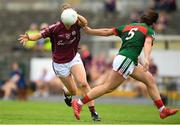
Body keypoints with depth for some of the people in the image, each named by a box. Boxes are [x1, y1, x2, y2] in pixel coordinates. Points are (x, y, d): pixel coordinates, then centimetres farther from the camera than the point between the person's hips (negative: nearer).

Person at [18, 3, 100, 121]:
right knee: (73, 91, 5)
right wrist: (29, 37, -39)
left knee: (83, 83, -19)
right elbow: (39, 35, -18)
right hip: (60, 63, -1)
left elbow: (84, 22, -35)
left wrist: (77, 16, -56)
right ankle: (66, 93, 45)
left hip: (74, 58, 1)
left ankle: (93, 111, -10)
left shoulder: (76, 24, -14)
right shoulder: (55, 28, -19)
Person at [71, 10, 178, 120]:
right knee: (108, 87, -8)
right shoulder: (149, 31, 2)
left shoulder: (127, 27, 21)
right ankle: (78, 103, -8)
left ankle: (163, 110, 10)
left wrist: (90, 30, 25)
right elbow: (147, 43, -18)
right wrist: (147, 59, -33)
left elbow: (106, 32, 18)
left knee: (150, 80, 11)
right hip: (126, 59, -9)